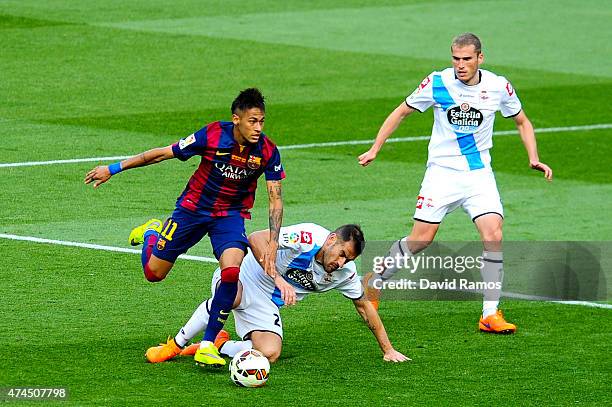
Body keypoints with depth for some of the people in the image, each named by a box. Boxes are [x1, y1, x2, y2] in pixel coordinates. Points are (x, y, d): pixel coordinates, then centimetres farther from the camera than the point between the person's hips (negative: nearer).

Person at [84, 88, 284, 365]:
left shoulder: (267, 152, -19)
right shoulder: (212, 136, -24)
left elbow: (275, 199, -11)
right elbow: (162, 154, -13)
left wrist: (272, 243, -23)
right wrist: (113, 169, -8)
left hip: (230, 215, 1)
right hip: (193, 207, -1)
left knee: (231, 270, -27)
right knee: (154, 273, 7)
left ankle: (208, 345, -15)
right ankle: (152, 232, 43)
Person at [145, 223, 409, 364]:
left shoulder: (345, 272, -5)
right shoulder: (308, 237, -26)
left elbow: (364, 306, 11)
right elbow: (256, 239, -33)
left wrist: (387, 349, 12)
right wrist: (279, 279, -40)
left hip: (267, 305, 5)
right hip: (244, 276, -5)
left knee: (269, 354, -23)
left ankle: (218, 346, 3)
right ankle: (175, 345, -20)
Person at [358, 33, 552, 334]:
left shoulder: (498, 86, -4)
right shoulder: (437, 83, -8)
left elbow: (522, 122, 14)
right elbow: (401, 112, 6)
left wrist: (534, 158, 0)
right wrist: (375, 149, 3)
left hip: (479, 174, 1)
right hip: (441, 171, -1)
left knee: (493, 235, -15)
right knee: (420, 240, -4)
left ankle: (490, 314, -9)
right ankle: (375, 282, 21)